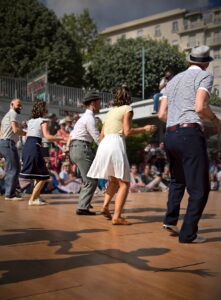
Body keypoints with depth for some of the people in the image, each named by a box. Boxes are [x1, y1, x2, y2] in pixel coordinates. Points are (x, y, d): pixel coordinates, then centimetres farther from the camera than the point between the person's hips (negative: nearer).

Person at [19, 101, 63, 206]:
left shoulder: (30, 121, 19)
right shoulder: (43, 121, -2)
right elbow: (47, 137, -13)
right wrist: (62, 138, -9)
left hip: (26, 147, 8)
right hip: (34, 147, -8)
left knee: (38, 174, 19)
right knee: (43, 176, 0)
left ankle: (36, 197, 22)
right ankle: (32, 199, -2)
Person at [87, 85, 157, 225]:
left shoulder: (112, 110, 22)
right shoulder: (127, 109, 2)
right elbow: (127, 131, -9)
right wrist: (145, 129, 2)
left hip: (104, 145, 7)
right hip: (116, 145, -7)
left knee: (114, 180, 23)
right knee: (124, 183, -2)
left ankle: (105, 206, 11)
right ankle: (117, 216, -10)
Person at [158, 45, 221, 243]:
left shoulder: (174, 80, 21)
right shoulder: (205, 76, 2)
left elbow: (162, 114, 17)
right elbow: (200, 107, -15)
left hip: (170, 136, 7)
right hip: (190, 135, -7)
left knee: (178, 180, 27)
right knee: (199, 188, 0)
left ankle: (170, 220, 24)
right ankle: (188, 234, 1)